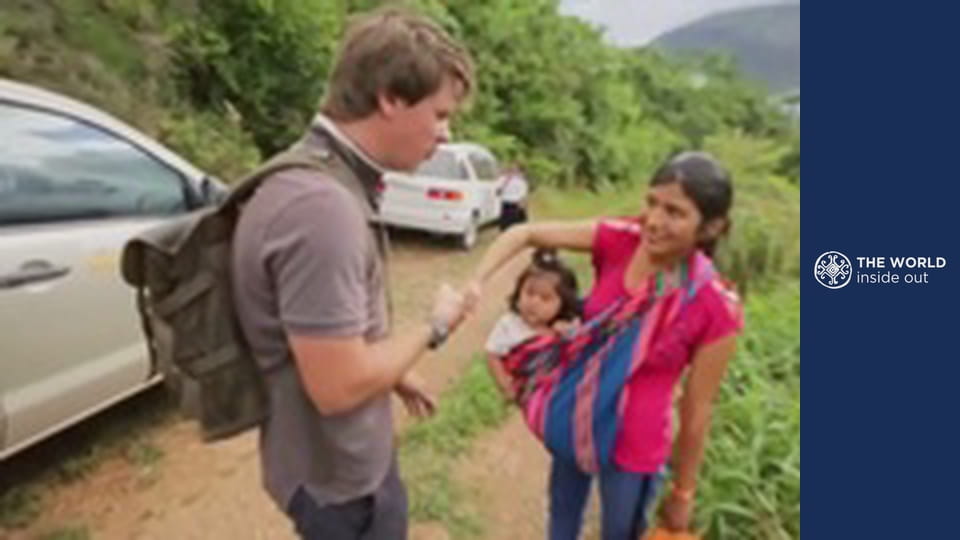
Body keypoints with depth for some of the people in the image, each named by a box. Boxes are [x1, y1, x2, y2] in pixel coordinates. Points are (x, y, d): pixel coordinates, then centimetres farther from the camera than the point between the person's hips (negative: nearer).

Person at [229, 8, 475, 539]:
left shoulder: (328, 180, 0)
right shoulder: (321, 205, -33)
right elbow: (339, 385, -30)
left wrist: (393, 376, 15)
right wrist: (434, 326, -17)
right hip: (338, 474, -8)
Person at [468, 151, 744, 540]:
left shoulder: (717, 310, -24)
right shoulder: (618, 241, -18)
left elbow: (696, 412, -13)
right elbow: (525, 234, -10)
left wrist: (683, 493, -1)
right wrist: (476, 282, -24)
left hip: (635, 446, -3)